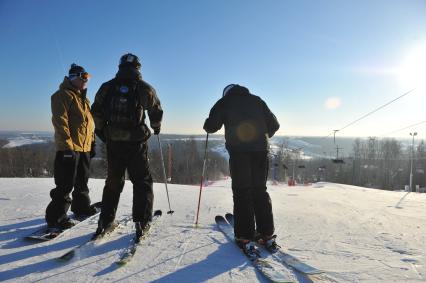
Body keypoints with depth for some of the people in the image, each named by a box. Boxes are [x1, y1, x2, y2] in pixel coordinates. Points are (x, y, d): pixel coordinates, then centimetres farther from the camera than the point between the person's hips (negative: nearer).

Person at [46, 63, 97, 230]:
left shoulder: (84, 99, 20)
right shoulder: (63, 95, -7)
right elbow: (60, 121, -16)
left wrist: (92, 143, 19)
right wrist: (67, 143, -22)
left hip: (84, 147, 9)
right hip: (69, 148, -9)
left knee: (82, 181, 19)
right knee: (66, 184, -5)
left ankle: (81, 207, 34)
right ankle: (56, 217, 5)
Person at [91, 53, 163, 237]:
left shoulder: (107, 87, 7)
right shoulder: (144, 88, -2)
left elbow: (96, 112, 9)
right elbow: (156, 112, 4)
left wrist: (102, 130, 23)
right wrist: (156, 128, 22)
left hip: (113, 141, 4)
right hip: (136, 141, -3)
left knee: (113, 181, 16)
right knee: (142, 181, 8)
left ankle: (106, 222, 19)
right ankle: (142, 222, 6)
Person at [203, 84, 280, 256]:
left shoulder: (225, 101, 13)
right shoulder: (257, 100, 21)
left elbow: (210, 126, 6)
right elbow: (274, 125, 18)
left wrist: (208, 125, 29)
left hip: (238, 149, -3)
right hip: (260, 148, 3)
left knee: (241, 191, 2)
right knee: (260, 190, 11)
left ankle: (245, 238, 1)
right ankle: (267, 235, 14)